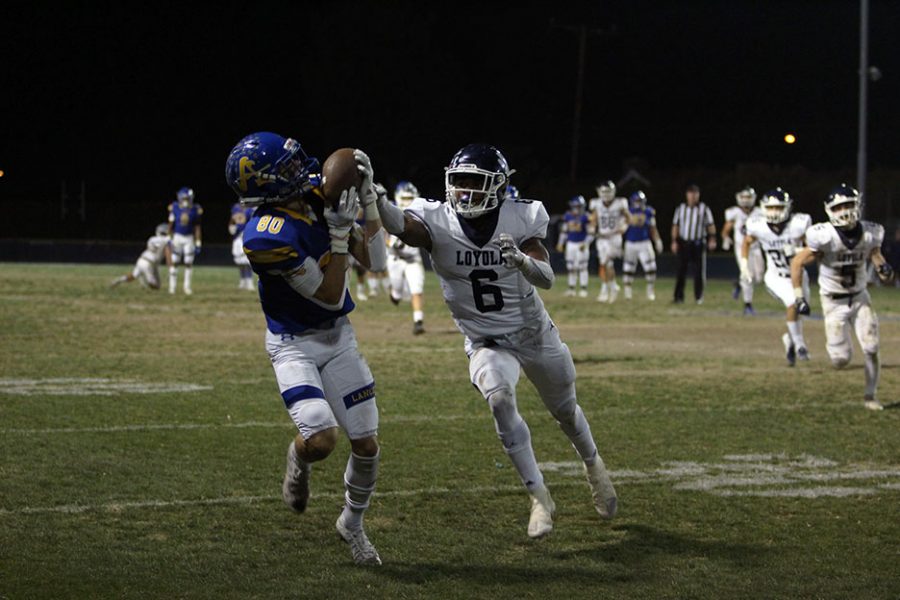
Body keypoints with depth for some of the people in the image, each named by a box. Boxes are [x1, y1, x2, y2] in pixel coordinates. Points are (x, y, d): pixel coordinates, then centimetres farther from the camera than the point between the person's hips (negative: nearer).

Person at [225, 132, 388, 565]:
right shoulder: (268, 237, -29)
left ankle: (352, 523, 32)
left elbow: (374, 260, -2)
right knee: (322, 439, -24)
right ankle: (299, 459, 14)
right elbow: (330, 297, -23)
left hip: (338, 336, 6)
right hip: (294, 345, -6)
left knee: (367, 443, 6)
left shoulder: (318, 196, -7)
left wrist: (368, 197, -10)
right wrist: (340, 234, -29)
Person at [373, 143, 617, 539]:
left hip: (535, 335, 1)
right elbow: (400, 224, -41)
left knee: (565, 411, 19)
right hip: (486, 343, -1)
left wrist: (521, 259, -44)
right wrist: (372, 195, -62)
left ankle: (593, 466, 53)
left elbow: (547, 278, -22)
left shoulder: (520, 219, -16)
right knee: (500, 398, -31)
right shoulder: (437, 222, -20)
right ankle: (539, 497, -17)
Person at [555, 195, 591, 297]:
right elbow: (564, 231, 14)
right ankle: (571, 288, 16)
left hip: (581, 244, -5)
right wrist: (560, 243, 12)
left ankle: (584, 289, 2)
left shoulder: (585, 217, -11)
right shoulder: (568, 216, 5)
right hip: (571, 244, 5)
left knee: (582, 267, -4)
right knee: (571, 267, 7)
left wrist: (585, 244, -17)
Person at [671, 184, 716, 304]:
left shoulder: (704, 209, 2)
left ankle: (699, 297, 11)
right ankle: (679, 296, 6)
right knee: (681, 270, 1)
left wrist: (712, 239, -9)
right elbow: (675, 226, 7)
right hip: (683, 243, 1)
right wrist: (674, 242, 1)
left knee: (699, 270, 0)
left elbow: (711, 225, 2)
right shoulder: (681, 208, 6)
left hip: (698, 243, -1)